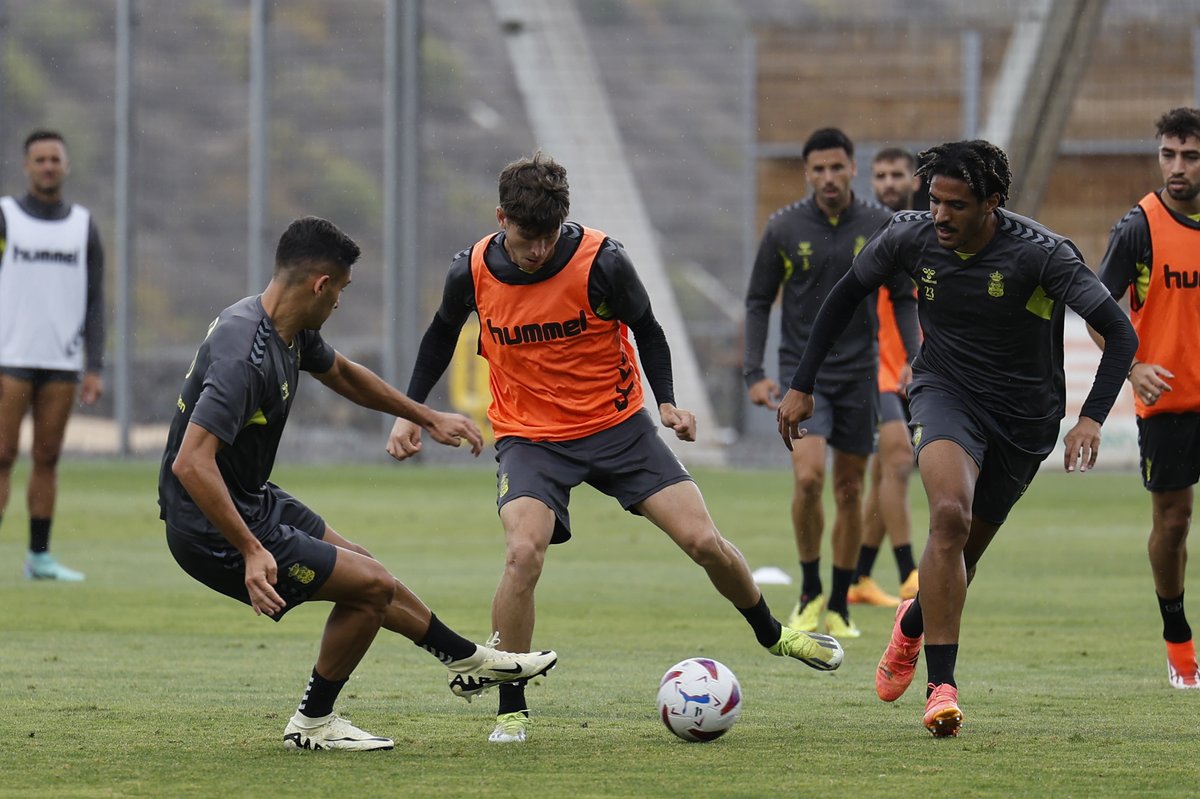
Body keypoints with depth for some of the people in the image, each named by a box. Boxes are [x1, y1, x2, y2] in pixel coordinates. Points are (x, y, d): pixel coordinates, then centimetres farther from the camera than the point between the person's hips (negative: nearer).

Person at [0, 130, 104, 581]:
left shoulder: (83, 226, 9)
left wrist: (95, 368, -1)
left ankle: (39, 557, 11)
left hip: (62, 363, 3)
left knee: (47, 458, 5)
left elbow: (94, 303, 8)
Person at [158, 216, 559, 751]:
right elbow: (191, 463, -37)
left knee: (362, 571, 24)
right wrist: (251, 552, -40)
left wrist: (428, 418, 30)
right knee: (371, 586, -5)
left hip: (252, 503, 10)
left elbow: (342, 374, 23)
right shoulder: (243, 355, -31)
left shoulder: (292, 330, 1)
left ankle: (467, 661, 44)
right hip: (213, 532, -10)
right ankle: (313, 723, 10)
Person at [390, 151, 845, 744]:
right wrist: (410, 411, 9)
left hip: (617, 425, 0)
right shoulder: (472, 272, -11)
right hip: (529, 437, 0)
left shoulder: (601, 261, -17)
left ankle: (771, 633, 28)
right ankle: (510, 710, -12)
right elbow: (442, 335, 11)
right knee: (523, 553, -26)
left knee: (704, 542, -4)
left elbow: (646, 330, 1)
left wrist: (667, 401, -10)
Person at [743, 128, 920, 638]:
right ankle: (810, 592, -1)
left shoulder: (880, 227, 0)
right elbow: (758, 303, 4)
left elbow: (903, 298, 7)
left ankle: (839, 606, 17)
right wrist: (754, 373, -4)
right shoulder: (783, 228, -3)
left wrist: (914, 361, -5)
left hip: (858, 372, 2)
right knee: (808, 475, -19)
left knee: (849, 487, 6)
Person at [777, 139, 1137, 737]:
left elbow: (1120, 334, -23)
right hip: (945, 391, 0)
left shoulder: (1040, 254, -23)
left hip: (1025, 414, 0)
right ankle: (941, 688, -28)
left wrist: (1091, 418, -37)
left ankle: (914, 622, 48)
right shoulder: (910, 237, -12)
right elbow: (847, 295, 7)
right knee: (951, 514, -29)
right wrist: (802, 385, 5)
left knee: (963, 553, 9)